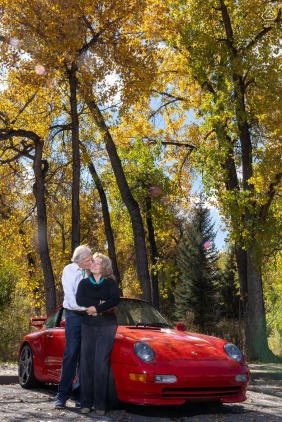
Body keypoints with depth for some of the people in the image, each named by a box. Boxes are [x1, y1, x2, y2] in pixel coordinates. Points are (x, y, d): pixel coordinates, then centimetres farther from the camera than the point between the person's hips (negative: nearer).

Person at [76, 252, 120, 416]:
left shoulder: (111, 283, 6)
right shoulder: (84, 283, 12)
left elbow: (115, 300, -12)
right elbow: (79, 300, -7)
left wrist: (96, 308, -17)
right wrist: (102, 303, -14)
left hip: (107, 327, -2)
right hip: (88, 326, 3)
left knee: (101, 365, -9)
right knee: (86, 364, -1)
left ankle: (100, 404, -6)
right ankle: (86, 403, 5)